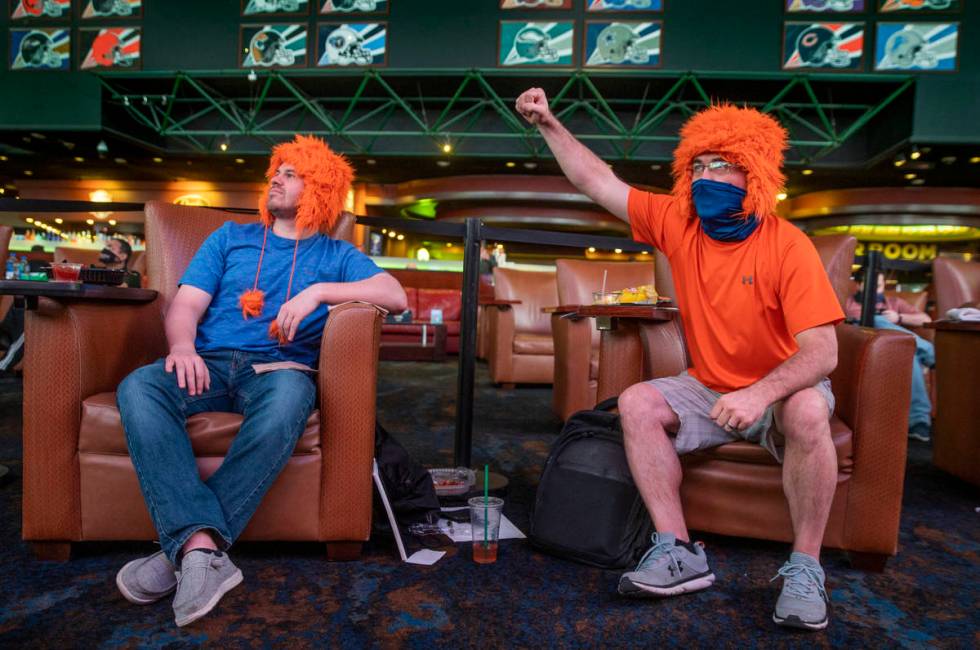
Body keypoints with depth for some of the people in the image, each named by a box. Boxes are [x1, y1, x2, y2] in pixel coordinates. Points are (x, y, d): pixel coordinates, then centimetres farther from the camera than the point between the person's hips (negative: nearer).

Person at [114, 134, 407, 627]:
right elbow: (185, 305, 11)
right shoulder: (231, 237, 23)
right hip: (210, 362, 3)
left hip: (281, 366, -2)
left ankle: (183, 548, -31)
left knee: (288, 399, -38)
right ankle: (202, 547, -39)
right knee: (137, 389, -29)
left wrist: (317, 292, -15)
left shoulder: (336, 255, 16)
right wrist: (182, 347, -13)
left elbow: (395, 296, -3)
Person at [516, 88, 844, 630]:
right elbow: (596, 182, -1)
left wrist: (759, 394, -41)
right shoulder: (679, 223, -5)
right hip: (708, 388, 4)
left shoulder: (788, 247, -19)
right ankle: (679, 552, -17)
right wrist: (549, 124, -4)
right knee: (637, 403, -20)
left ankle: (805, 568, -18)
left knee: (807, 412, -35)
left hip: (783, 389, -3)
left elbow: (821, 353, -25)